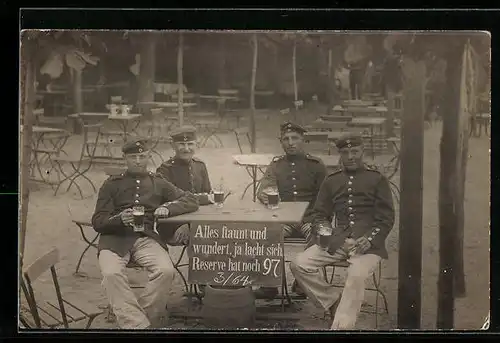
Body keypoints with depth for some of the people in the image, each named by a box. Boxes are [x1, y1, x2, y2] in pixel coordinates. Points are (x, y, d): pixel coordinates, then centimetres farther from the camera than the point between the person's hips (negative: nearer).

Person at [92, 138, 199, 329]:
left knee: (166, 271, -31)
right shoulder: (111, 185, 15)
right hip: (115, 238, -1)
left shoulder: (159, 184, 21)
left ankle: (139, 320, -20)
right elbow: (98, 222, 7)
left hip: (146, 238, 1)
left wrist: (168, 208, -2)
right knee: (111, 273, -35)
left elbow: (191, 201, 18)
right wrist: (119, 219, -15)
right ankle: (138, 325, -33)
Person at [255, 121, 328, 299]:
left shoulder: (316, 164, 8)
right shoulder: (276, 164, 12)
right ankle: (269, 284, -16)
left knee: (317, 234, -33)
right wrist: (264, 195, -27)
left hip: (309, 217, -1)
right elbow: (264, 189, -1)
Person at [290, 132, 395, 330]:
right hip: (337, 241, 4)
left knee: (357, 275, -35)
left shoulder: (377, 179, 10)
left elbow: (386, 218, 4)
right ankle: (334, 303, -5)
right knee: (299, 265, -18)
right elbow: (319, 215, 19)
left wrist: (369, 239, -13)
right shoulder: (331, 181, 19)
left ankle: (342, 325, -31)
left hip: (367, 243, -4)